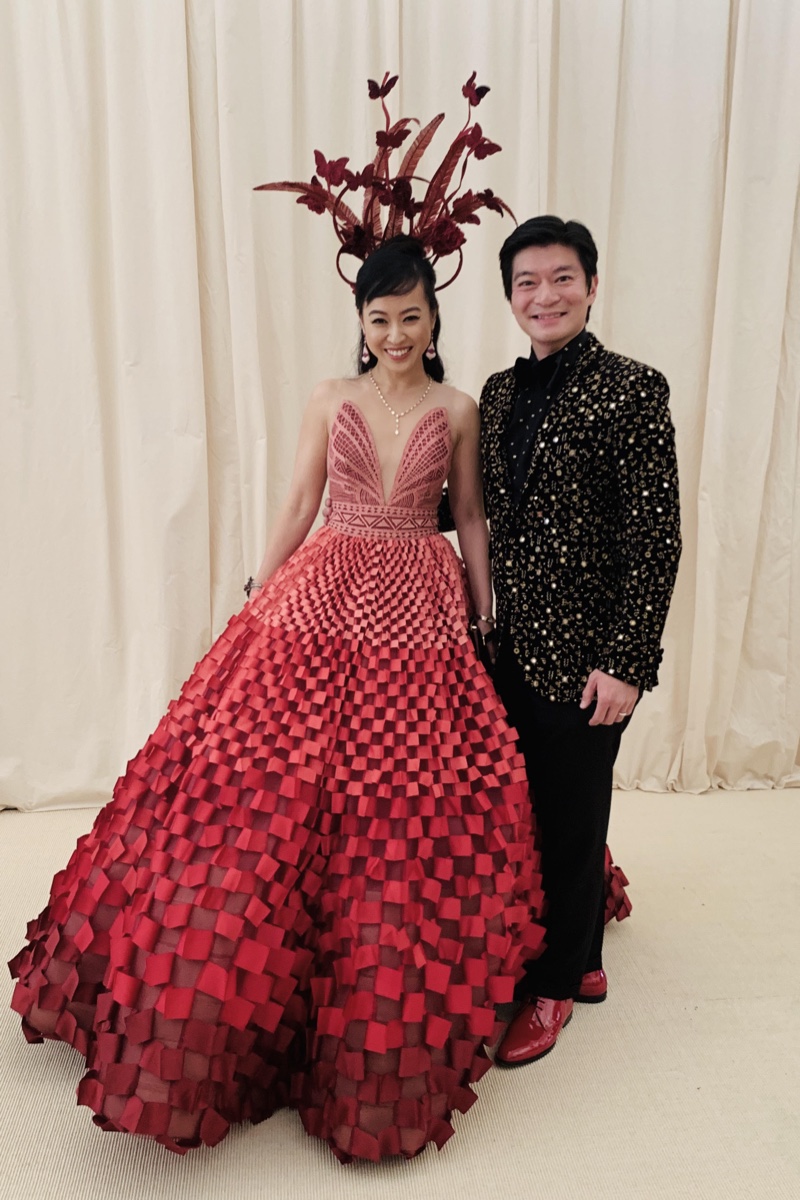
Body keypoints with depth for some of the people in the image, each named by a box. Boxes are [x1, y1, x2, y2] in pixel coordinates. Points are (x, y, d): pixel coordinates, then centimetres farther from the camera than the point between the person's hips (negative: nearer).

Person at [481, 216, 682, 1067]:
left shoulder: (631, 390, -11)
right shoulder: (500, 393, 9)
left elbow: (656, 537, -14)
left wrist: (627, 665, -16)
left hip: (585, 655, -6)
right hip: (517, 645, 7)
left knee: (568, 817, 8)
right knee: (528, 807, 17)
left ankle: (553, 986, 31)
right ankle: (579, 960, 41)